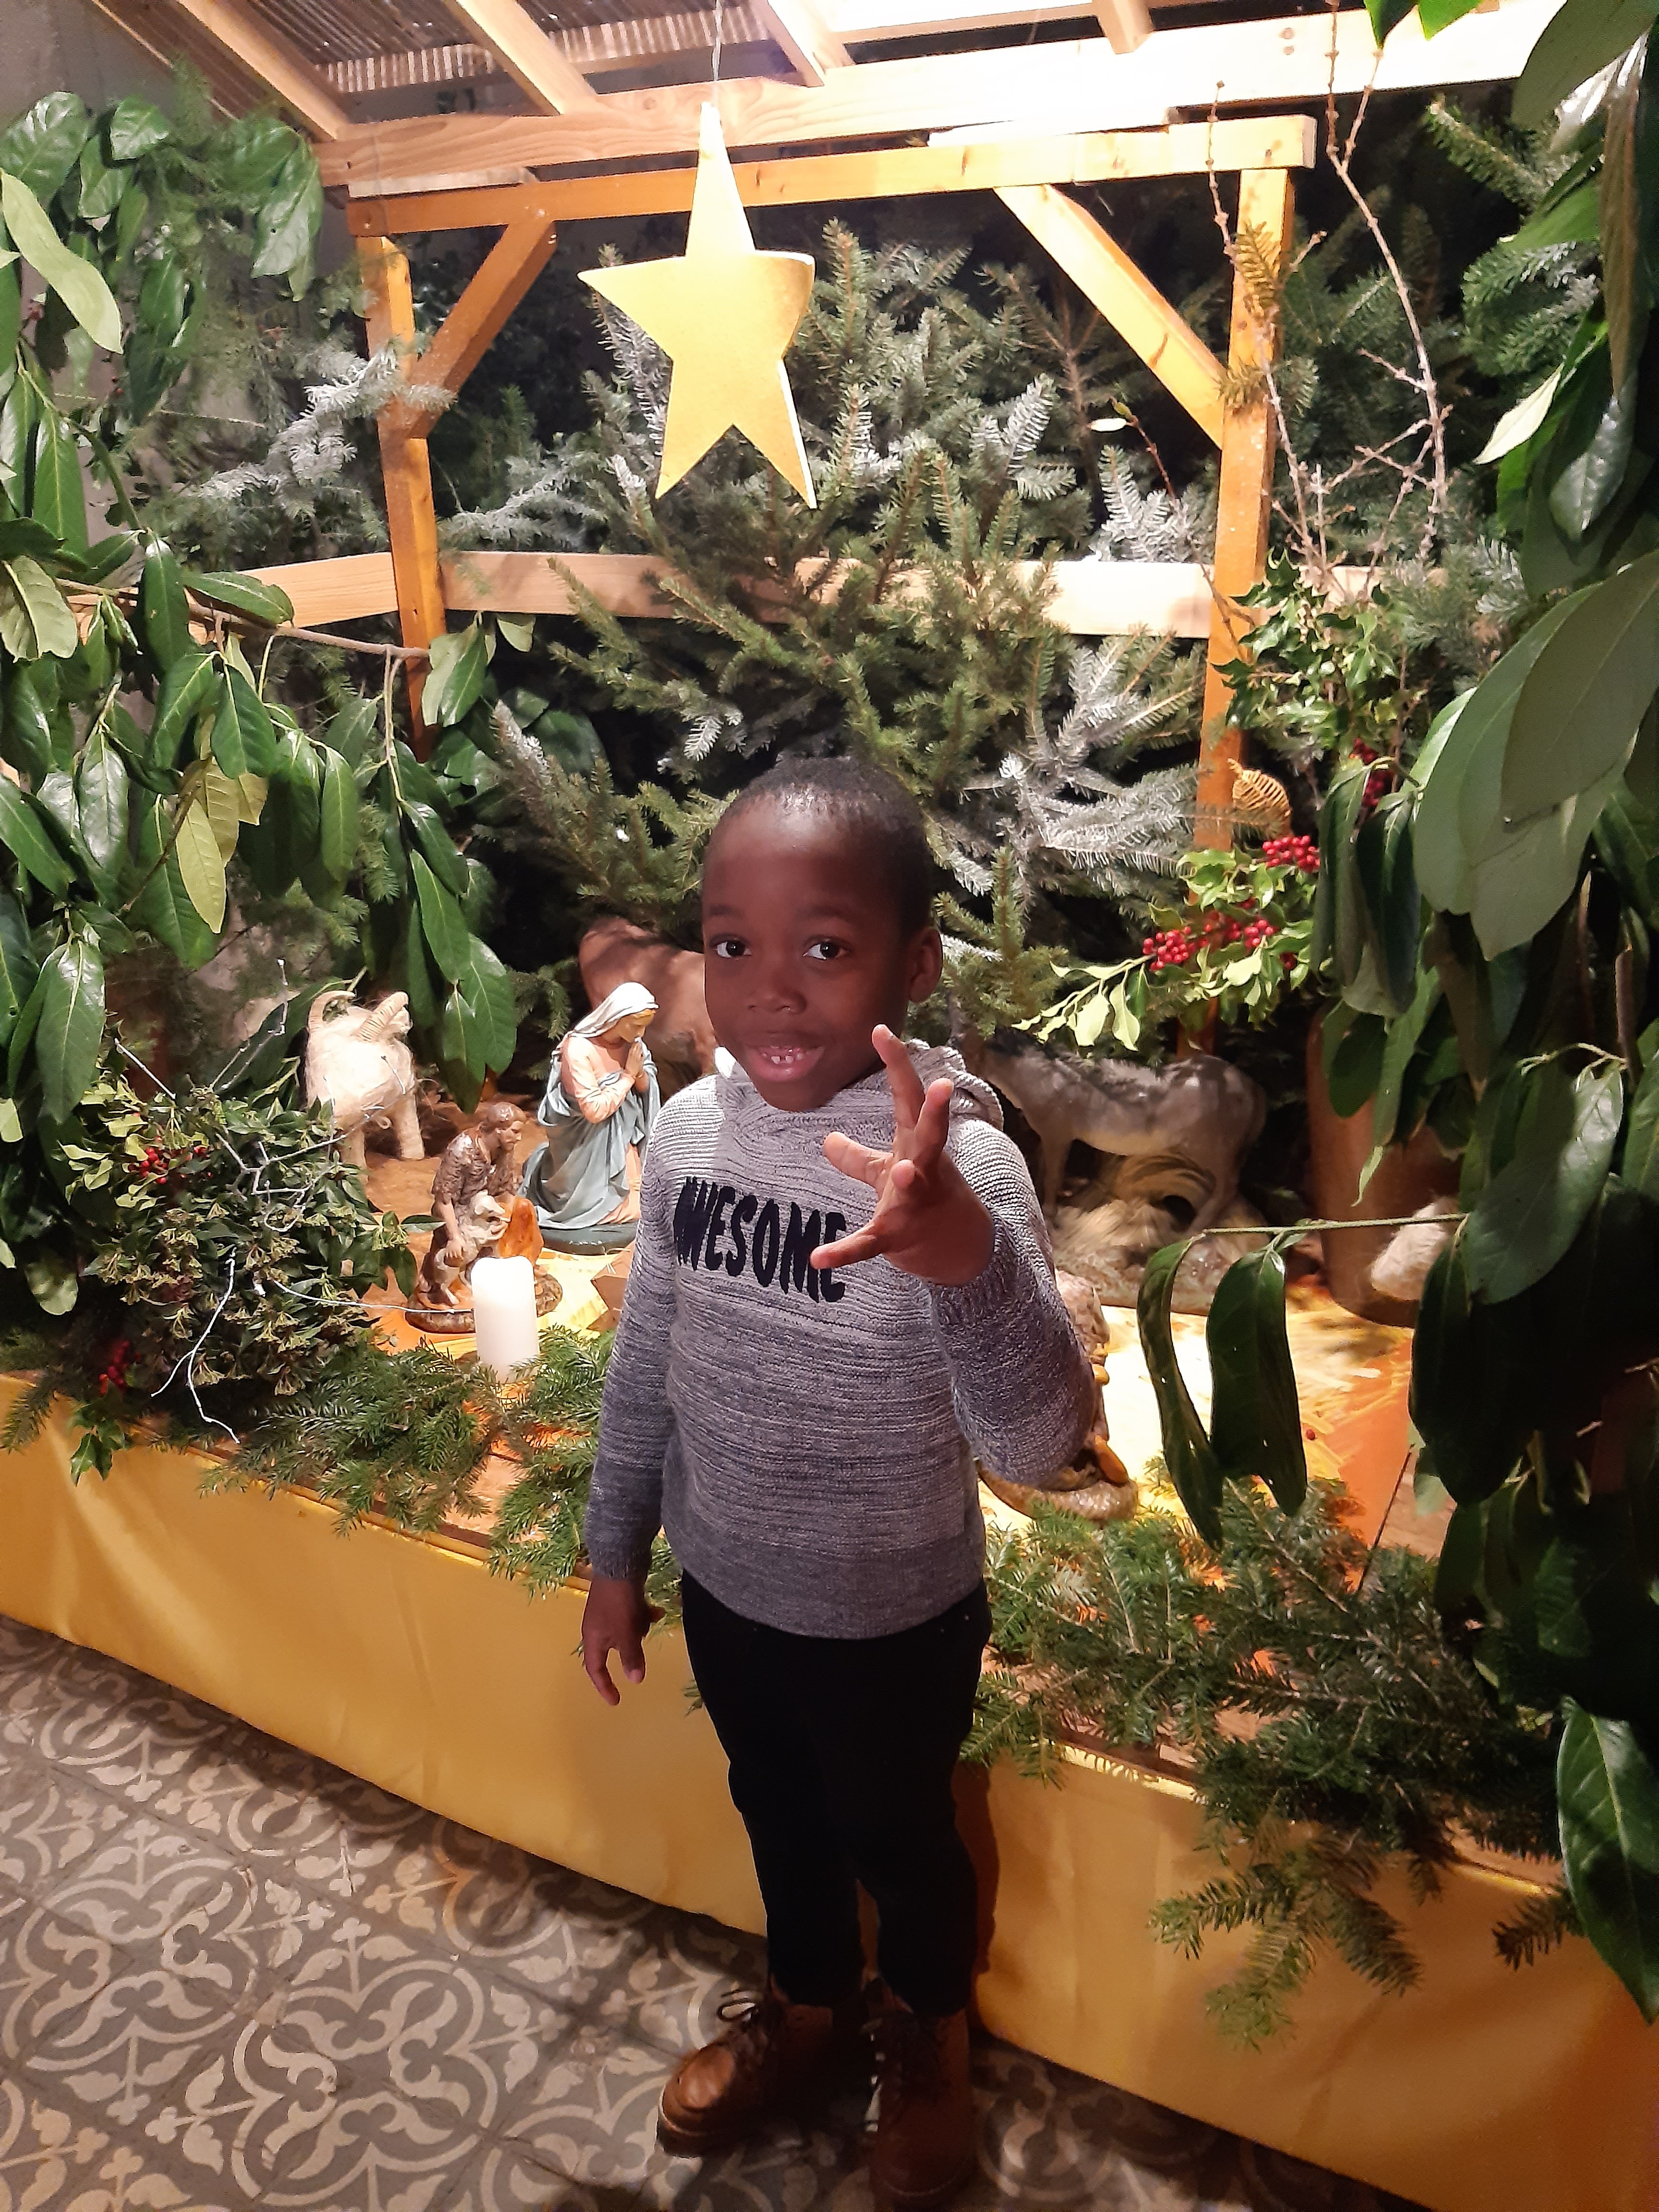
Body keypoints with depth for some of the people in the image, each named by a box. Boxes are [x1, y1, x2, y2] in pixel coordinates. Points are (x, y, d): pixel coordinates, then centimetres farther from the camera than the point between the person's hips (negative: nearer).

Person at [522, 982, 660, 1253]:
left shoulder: (632, 1045, -7)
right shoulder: (579, 1049, -27)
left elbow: (646, 1090, 1)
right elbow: (595, 1110, -30)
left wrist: (640, 1072, -21)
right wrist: (628, 1075, -22)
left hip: (621, 1141, 6)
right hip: (587, 1143, -6)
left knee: (629, 1212, 12)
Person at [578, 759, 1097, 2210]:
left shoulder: (954, 1161, -29)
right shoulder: (692, 1129, -13)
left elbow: (1036, 1445, -39)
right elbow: (648, 1361, 0)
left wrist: (964, 1253, -58)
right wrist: (617, 1556, 9)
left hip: (895, 1619, -4)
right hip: (727, 1590, 4)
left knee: (900, 1839, 23)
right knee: (779, 1817, 28)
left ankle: (931, 2037, 55)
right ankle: (812, 2011, 58)